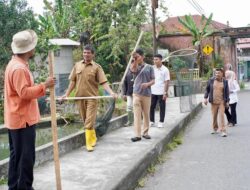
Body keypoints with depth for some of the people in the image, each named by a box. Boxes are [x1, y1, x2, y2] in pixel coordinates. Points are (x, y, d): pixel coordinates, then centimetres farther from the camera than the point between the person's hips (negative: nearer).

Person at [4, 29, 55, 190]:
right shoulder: (19, 68, -20)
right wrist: (44, 86, -20)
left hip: (17, 118, 11)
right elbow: (24, 92, -25)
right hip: (22, 119, -11)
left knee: (17, 156, 17)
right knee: (26, 157, -2)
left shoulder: (16, 64, 13)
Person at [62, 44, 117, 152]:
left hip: (91, 97, -4)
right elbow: (73, 81, 11)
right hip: (79, 97, 4)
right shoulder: (77, 65, 8)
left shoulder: (97, 67, -3)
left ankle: (89, 143, 0)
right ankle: (93, 138, 30)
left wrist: (111, 93, -24)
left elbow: (103, 82, -10)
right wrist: (67, 94, 7)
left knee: (89, 122, -6)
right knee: (85, 121, 14)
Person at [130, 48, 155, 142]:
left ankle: (145, 132, 20)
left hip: (147, 94, 0)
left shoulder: (149, 67, 4)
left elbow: (153, 80, 1)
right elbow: (133, 69, -20)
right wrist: (135, 60, -30)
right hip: (136, 93, 0)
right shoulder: (135, 67, 6)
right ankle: (138, 135, -3)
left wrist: (148, 84, -18)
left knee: (146, 114, 8)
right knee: (137, 114, -4)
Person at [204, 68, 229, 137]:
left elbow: (227, 92, 5)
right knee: (214, 116, 9)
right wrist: (205, 98, 0)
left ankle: (223, 131, -7)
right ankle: (215, 128, 30)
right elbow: (207, 89, 8)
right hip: (213, 102, 1)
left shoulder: (225, 81, 2)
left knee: (221, 116, -8)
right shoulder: (211, 80, 2)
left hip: (221, 102, -1)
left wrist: (227, 101, 1)